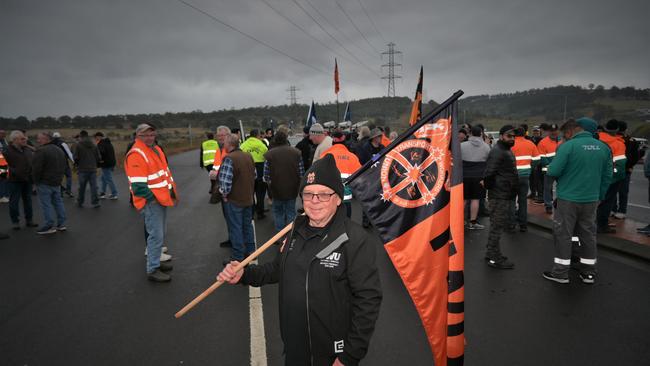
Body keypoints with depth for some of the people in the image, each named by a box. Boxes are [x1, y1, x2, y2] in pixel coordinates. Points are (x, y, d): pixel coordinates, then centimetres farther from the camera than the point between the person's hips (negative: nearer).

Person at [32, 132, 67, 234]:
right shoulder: (59, 150, 12)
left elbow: (36, 168, -18)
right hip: (57, 182, 8)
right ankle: (61, 224, 18)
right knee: (58, 202, 14)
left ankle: (49, 226, 1)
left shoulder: (41, 151, -17)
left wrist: (36, 180, -6)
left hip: (44, 183, -8)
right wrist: (59, 177, 17)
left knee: (46, 204, -2)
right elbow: (64, 166, 17)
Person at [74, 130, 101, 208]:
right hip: (93, 169, 2)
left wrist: (76, 164, 11)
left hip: (82, 169, -2)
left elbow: (76, 158, -9)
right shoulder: (94, 145, 6)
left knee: (82, 187, 8)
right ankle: (95, 202, -1)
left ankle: (80, 202, 21)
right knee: (94, 186, 3)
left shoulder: (78, 145, -5)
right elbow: (99, 158, 3)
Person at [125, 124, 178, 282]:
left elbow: (165, 171, 21)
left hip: (162, 198, 10)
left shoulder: (156, 149, 11)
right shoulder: (136, 155, -19)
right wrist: (152, 198, -19)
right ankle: (152, 270, 5)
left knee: (159, 234, 20)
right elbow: (138, 185, -23)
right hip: (151, 202, -10)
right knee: (156, 236, -6)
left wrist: (172, 190, 11)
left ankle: (155, 261, 35)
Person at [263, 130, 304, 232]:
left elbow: (266, 176, -11)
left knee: (278, 212, 16)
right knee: (291, 212, 14)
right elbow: (301, 173, -5)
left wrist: (269, 182, 10)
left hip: (277, 189, -1)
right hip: (292, 189, 1)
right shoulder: (296, 152, -6)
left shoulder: (270, 154, -13)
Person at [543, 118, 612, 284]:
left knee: (563, 234, 4)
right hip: (591, 199, 6)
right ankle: (589, 272, 24)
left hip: (568, 199, -5)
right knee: (588, 234, 15)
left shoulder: (568, 146, -15)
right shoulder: (603, 147, 5)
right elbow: (607, 175, 8)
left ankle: (560, 272, 10)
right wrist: (599, 195, 16)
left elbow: (553, 171, -17)